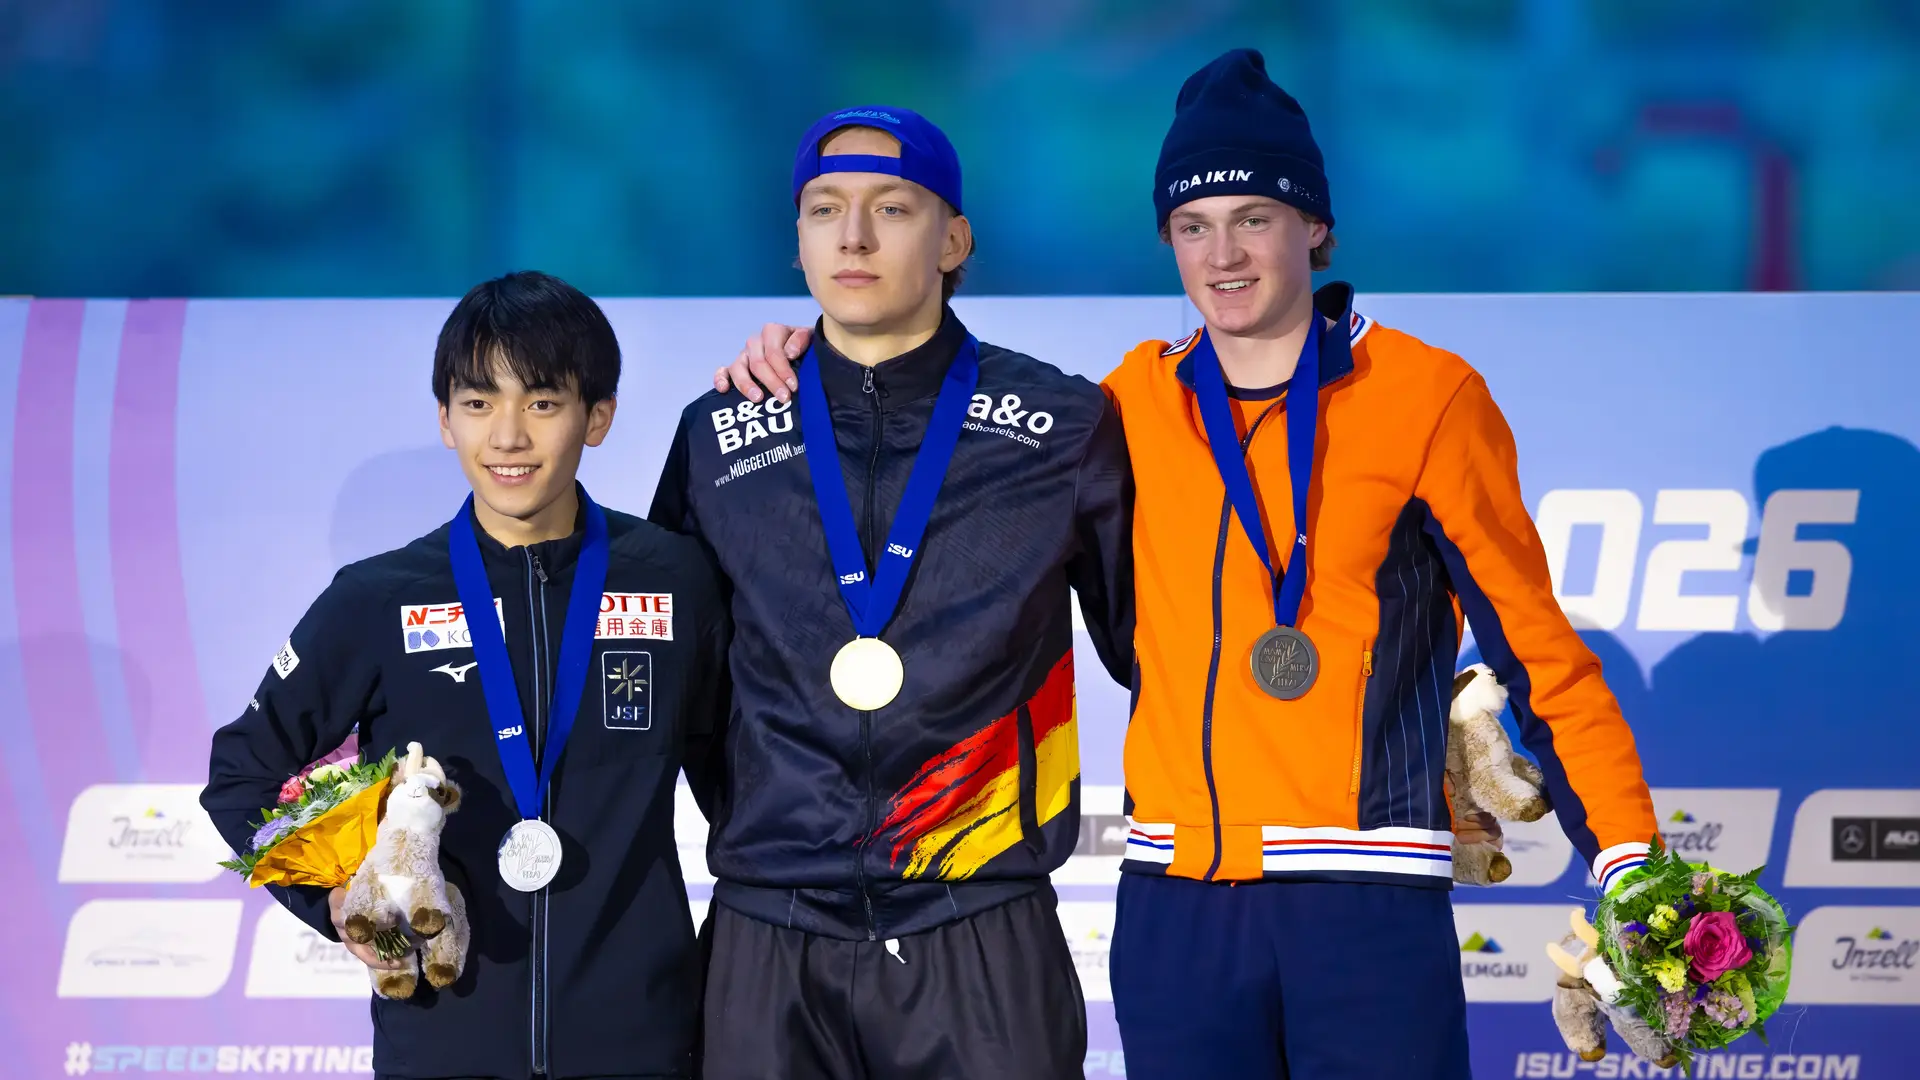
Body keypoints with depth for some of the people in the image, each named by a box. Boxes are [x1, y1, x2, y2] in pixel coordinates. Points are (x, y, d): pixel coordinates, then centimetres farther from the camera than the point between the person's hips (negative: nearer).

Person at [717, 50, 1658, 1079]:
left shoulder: (1424, 396, 0)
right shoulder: (1142, 404, 10)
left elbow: (1531, 642, 0)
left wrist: (1629, 860, -8)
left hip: (1369, 904, -4)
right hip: (1177, 905, 4)